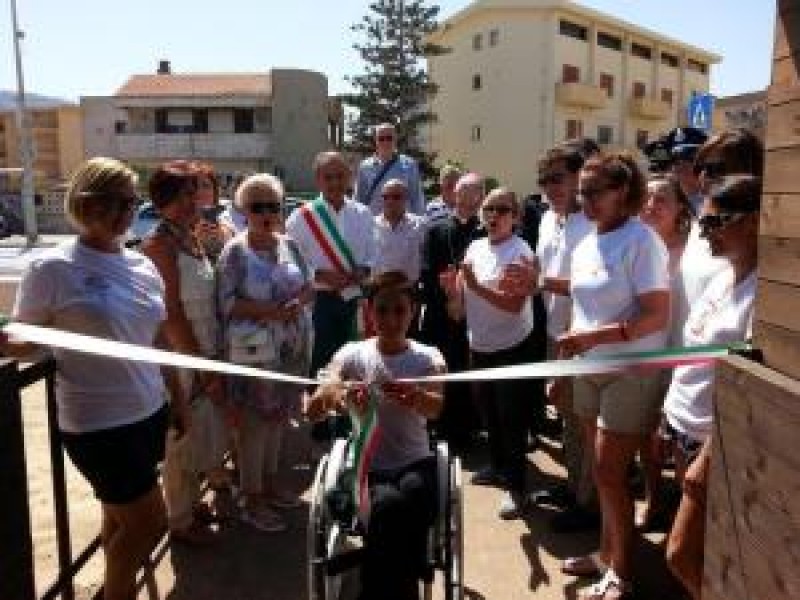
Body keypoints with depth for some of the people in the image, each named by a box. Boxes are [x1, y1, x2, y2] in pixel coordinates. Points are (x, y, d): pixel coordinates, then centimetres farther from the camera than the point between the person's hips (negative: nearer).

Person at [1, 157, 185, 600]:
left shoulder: (144, 266, 5)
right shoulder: (51, 268, -11)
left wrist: (178, 399, 16)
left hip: (149, 413, 6)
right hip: (98, 424, -5)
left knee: (120, 517, 19)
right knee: (150, 522, 3)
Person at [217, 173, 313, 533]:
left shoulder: (289, 245, 8)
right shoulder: (235, 251, -9)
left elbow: (309, 287, 11)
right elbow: (227, 303, -14)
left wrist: (298, 302, -11)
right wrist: (272, 310, -22)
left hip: (293, 347, 6)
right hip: (255, 349, -6)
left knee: (278, 416, 15)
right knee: (254, 422, 3)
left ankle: (270, 483, 32)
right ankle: (252, 501, 16)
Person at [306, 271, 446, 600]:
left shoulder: (428, 357, 2)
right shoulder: (352, 354, 3)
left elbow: (436, 407, -19)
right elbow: (312, 410, -9)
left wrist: (415, 396, -44)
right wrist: (336, 395, -34)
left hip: (415, 463, 1)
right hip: (367, 469, 0)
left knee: (414, 492, -35)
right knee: (388, 503, -35)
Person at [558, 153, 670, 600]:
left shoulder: (641, 241, -15)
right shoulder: (587, 244, 8)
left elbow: (657, 317, -20)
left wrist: (594, 337, -26)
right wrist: (573, 340, 8)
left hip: (631, 373, -7)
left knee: (610, 473, 0)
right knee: (605, 471, 16)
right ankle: (607, 552, 32)